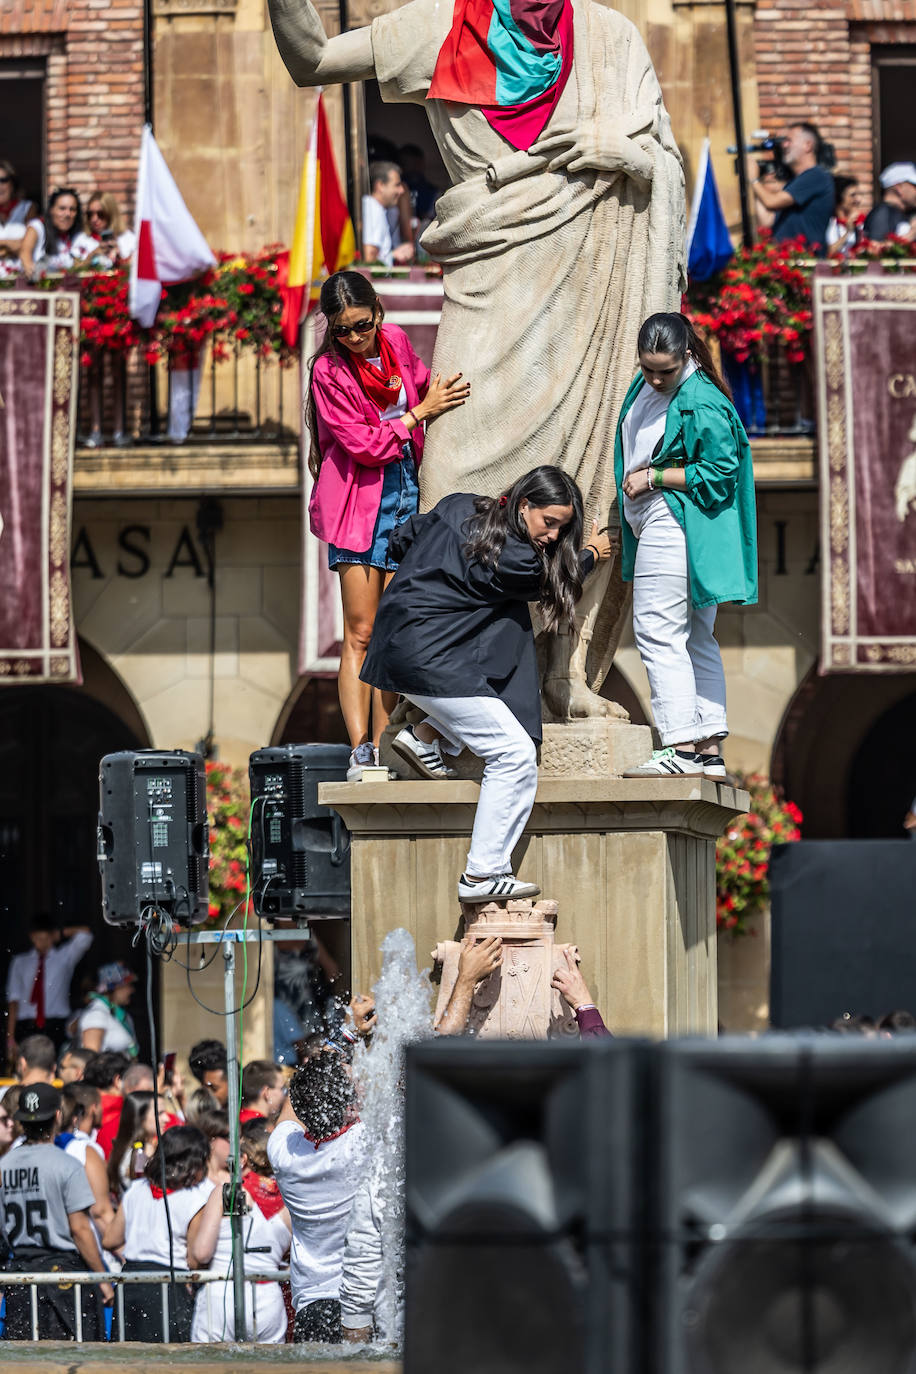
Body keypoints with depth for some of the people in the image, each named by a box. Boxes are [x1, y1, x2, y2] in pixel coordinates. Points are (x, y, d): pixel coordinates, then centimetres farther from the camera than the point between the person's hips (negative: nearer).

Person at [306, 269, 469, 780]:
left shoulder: (395, 342, 5)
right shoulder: (329, 370, -11)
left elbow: (422, 382, 28)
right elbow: (363, 444, -14)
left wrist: (439, 391, 9)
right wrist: (422, 412, -10)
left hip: (405, 492, 5)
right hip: (360, 498, -5)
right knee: (361, 631, -9)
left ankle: (384, 749, 7)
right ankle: (361, 753, -12)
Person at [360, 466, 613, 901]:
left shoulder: (458, 507, 6)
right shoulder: (514, 561, -17)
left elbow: (400, 541, 19)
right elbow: (553, 583, 5)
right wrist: (591, 555, 23)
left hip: (396, 637, 10)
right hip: (428, 661, -10)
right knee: (516, 756, -7)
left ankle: (429, 733, 16)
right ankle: (483, 875, -4)